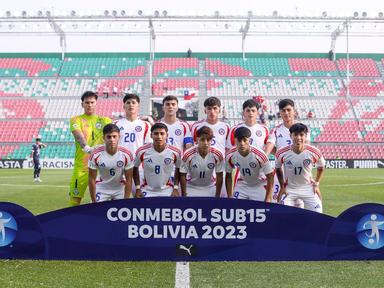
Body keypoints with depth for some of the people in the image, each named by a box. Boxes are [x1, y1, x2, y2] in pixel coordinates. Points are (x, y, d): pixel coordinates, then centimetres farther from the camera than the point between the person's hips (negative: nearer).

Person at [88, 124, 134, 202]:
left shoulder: (126, 154, -20)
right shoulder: (95, 155, -21)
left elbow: (128, 179, -11)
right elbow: (92, 178, -12)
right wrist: (94, 201, -11)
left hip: (120, 189, 0)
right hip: (101, 189, 0)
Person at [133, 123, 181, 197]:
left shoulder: (175, 152, -12)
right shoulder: (142, 151, -13)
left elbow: (178, 169, 6)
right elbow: (135, 168, 4)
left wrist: (175, 188, -1)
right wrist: (138, 188, -1)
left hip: (167, 191, 0)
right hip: (147, 191, 0)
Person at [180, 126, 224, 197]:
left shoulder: (218, 155, -19)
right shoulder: (188, 155, -24)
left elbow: (219, 176, -7)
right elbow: (183, 176, -12)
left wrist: (217, 196, -4)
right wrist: (184, 195, -9)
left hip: (210, 188, 2)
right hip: (192, 187, -2)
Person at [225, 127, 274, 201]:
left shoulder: (260, 155, -29)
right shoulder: (230, 155, -18)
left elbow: (270, 176, -19)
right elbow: (228, 176, -2)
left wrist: (268, 199, -20)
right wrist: (229, 197, -2)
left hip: (259, 187, -3)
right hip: (242, 186, 3)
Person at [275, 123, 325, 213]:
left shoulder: (314, 152, -16)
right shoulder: (282, 153, -17)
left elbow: (321, 168, 6)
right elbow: (278, 169, 4)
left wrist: (316, 184, 0)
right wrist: (282, 186, 2)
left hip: (308, 188, 1)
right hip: (289, 189, -1)